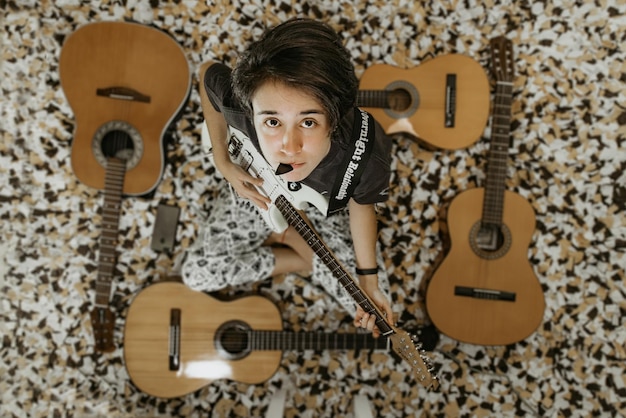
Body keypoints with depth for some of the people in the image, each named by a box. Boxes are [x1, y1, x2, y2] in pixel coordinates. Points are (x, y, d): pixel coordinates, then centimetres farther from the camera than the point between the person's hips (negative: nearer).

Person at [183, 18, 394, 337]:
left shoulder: (368, 151, -42)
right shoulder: (241, 106, -41)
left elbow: (361, 203, -17)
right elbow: (207, 73, -15)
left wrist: (369, 278, -15)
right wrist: (223, 163, -17)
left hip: (328, 207, 0)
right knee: (197, 274, -2)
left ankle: (289, 237, 12)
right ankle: (301, 258, 10)